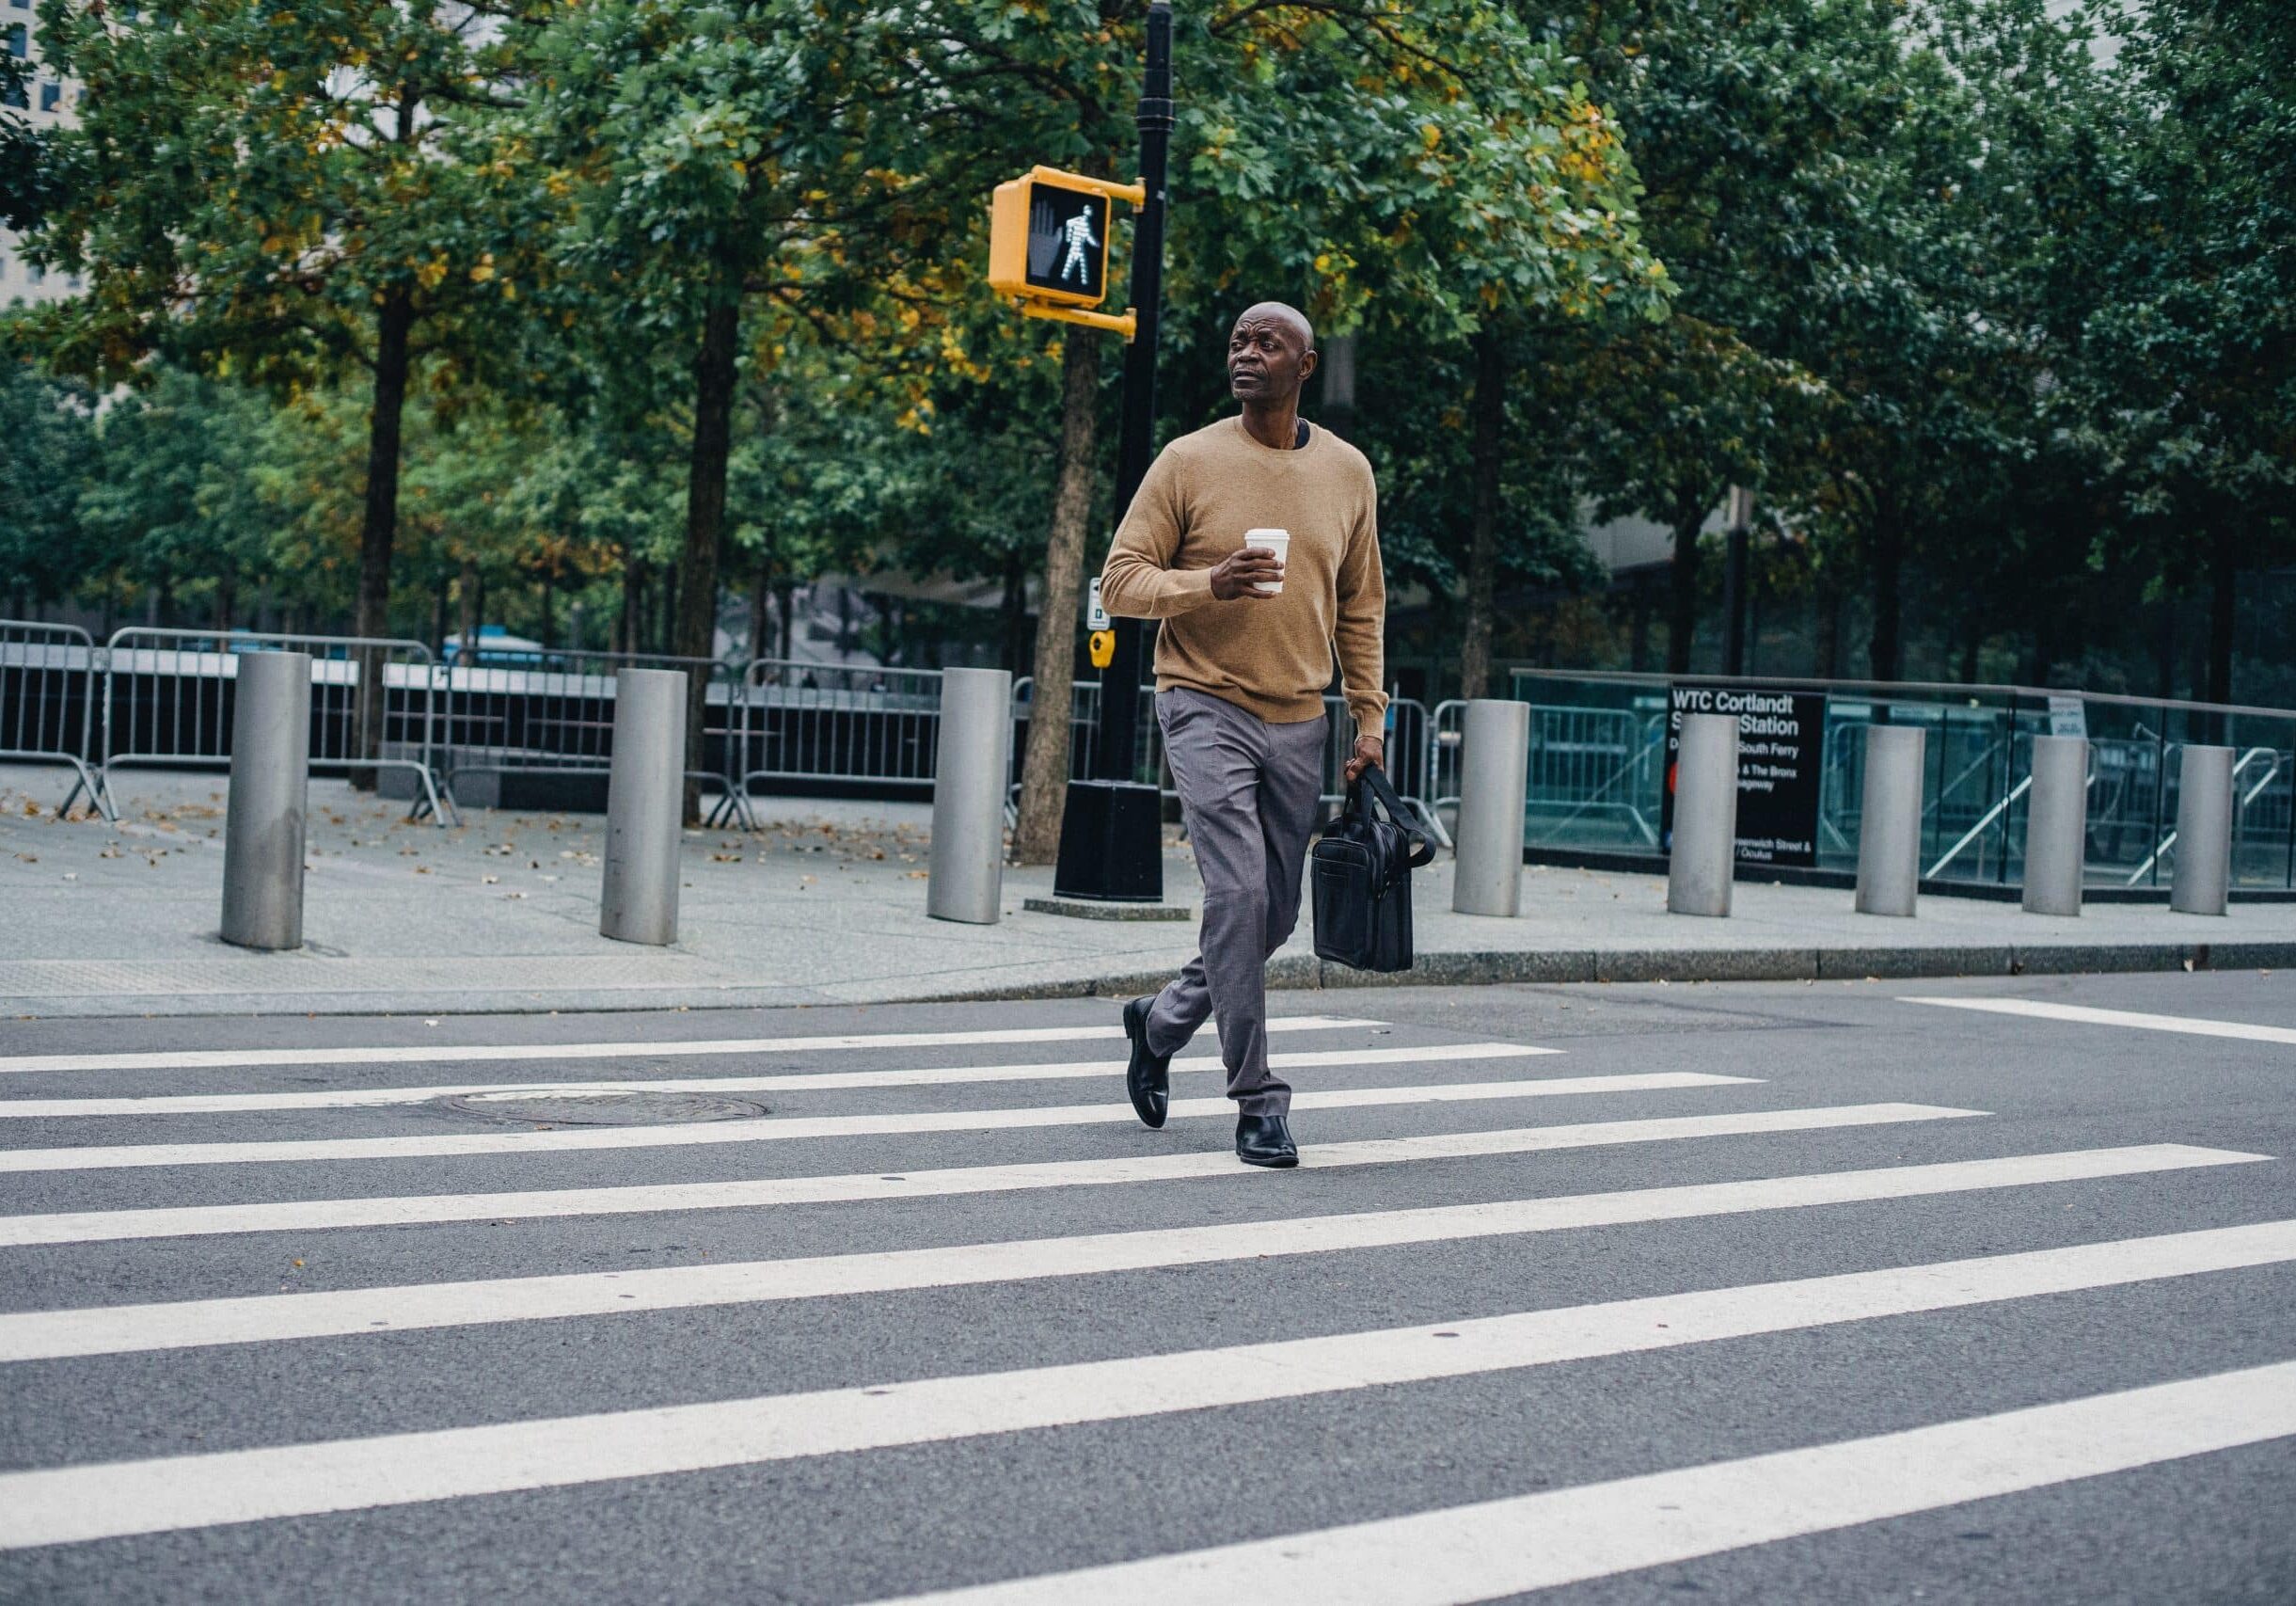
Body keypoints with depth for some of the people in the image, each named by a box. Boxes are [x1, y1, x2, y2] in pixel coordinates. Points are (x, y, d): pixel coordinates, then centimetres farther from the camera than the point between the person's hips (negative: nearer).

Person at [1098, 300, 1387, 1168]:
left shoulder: (1347, 471, 8)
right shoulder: (1188, 461, -3)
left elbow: (1360, 604, 16)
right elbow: (1121, 580, -3)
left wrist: (1369, 717, 10)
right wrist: (1208, 584, -21)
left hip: (1299, 723, 5)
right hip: (1207, 708, -4)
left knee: (1273, 915, 9)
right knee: (1238, 894, -16)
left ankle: (1159, 1023, 35)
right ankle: (1259, 1101, -8)